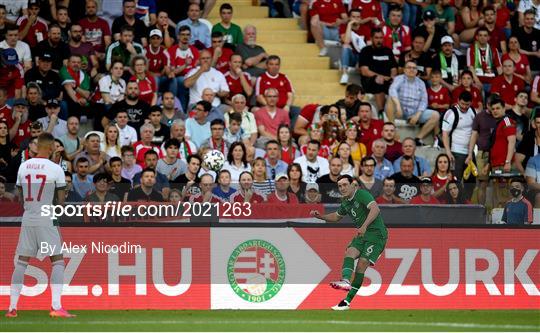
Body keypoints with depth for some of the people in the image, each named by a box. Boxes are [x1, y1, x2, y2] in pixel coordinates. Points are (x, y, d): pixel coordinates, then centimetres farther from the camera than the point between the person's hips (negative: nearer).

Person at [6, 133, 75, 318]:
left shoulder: (23, 167, 4)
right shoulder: (55, 169, -8)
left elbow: (21, 197, 12)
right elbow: (61, 201, -4)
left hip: (27, 219, 4)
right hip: (47, 220, -4)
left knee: (21, 262, 9)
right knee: (57, 261, 1)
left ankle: (12, 307, 6)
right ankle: (56, 306, -10)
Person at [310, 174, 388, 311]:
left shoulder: (362, 194, -15)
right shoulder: (346, 202, 12)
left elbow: (375, 209, -31)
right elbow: (337, 216, 32)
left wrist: (364, 226, -41)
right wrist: (320, 216, 15)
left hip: (376, 234, -8)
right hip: (362, 234, 8)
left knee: (362, 264, -15)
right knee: (349, 253, -20)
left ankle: (347, 301, -19)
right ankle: (346, 280, -42)